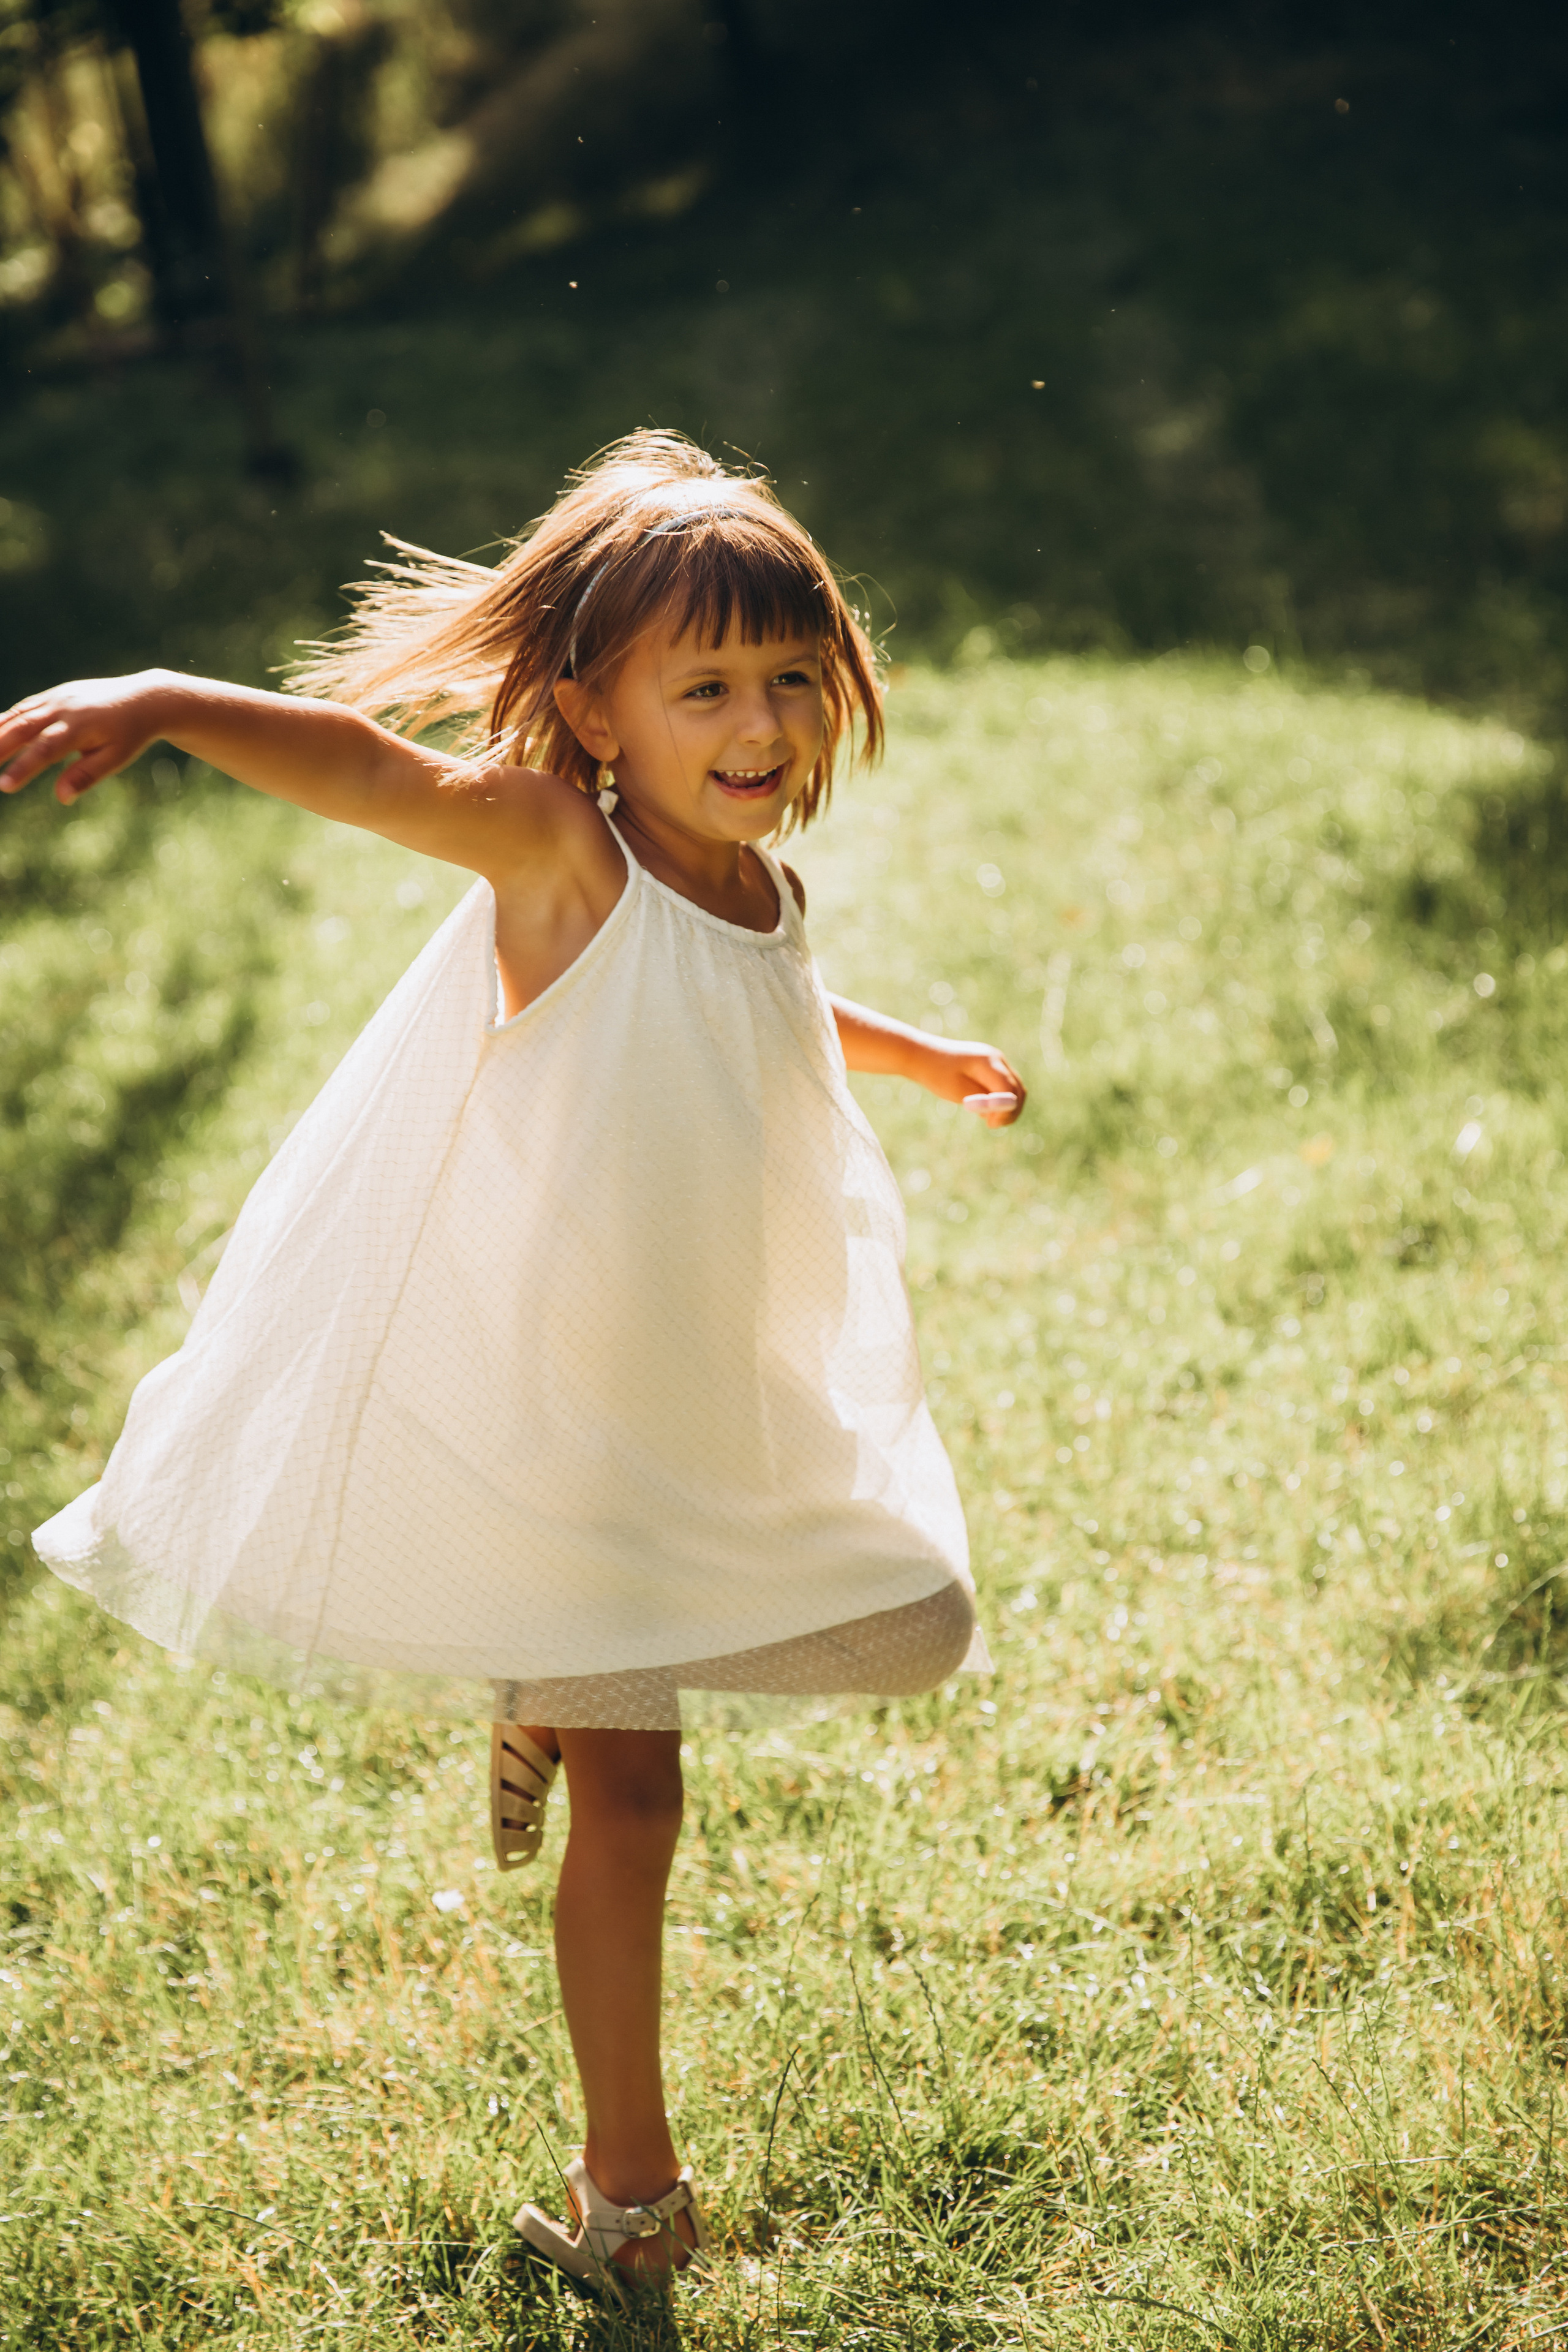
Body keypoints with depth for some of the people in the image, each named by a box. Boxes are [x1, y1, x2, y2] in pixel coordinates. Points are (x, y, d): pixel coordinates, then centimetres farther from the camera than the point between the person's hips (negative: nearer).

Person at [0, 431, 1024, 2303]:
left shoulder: (766, 891, 1)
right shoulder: (557, 849, -20)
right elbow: (364, 764, -38)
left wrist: (919, 1055, 41)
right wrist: (158, 702, -56)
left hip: (715, 1397, 7)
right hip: (538, 1400, -7)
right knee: (628, 1787, 2)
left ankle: (546, 1706, 49)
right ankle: (629, 2182, 18)